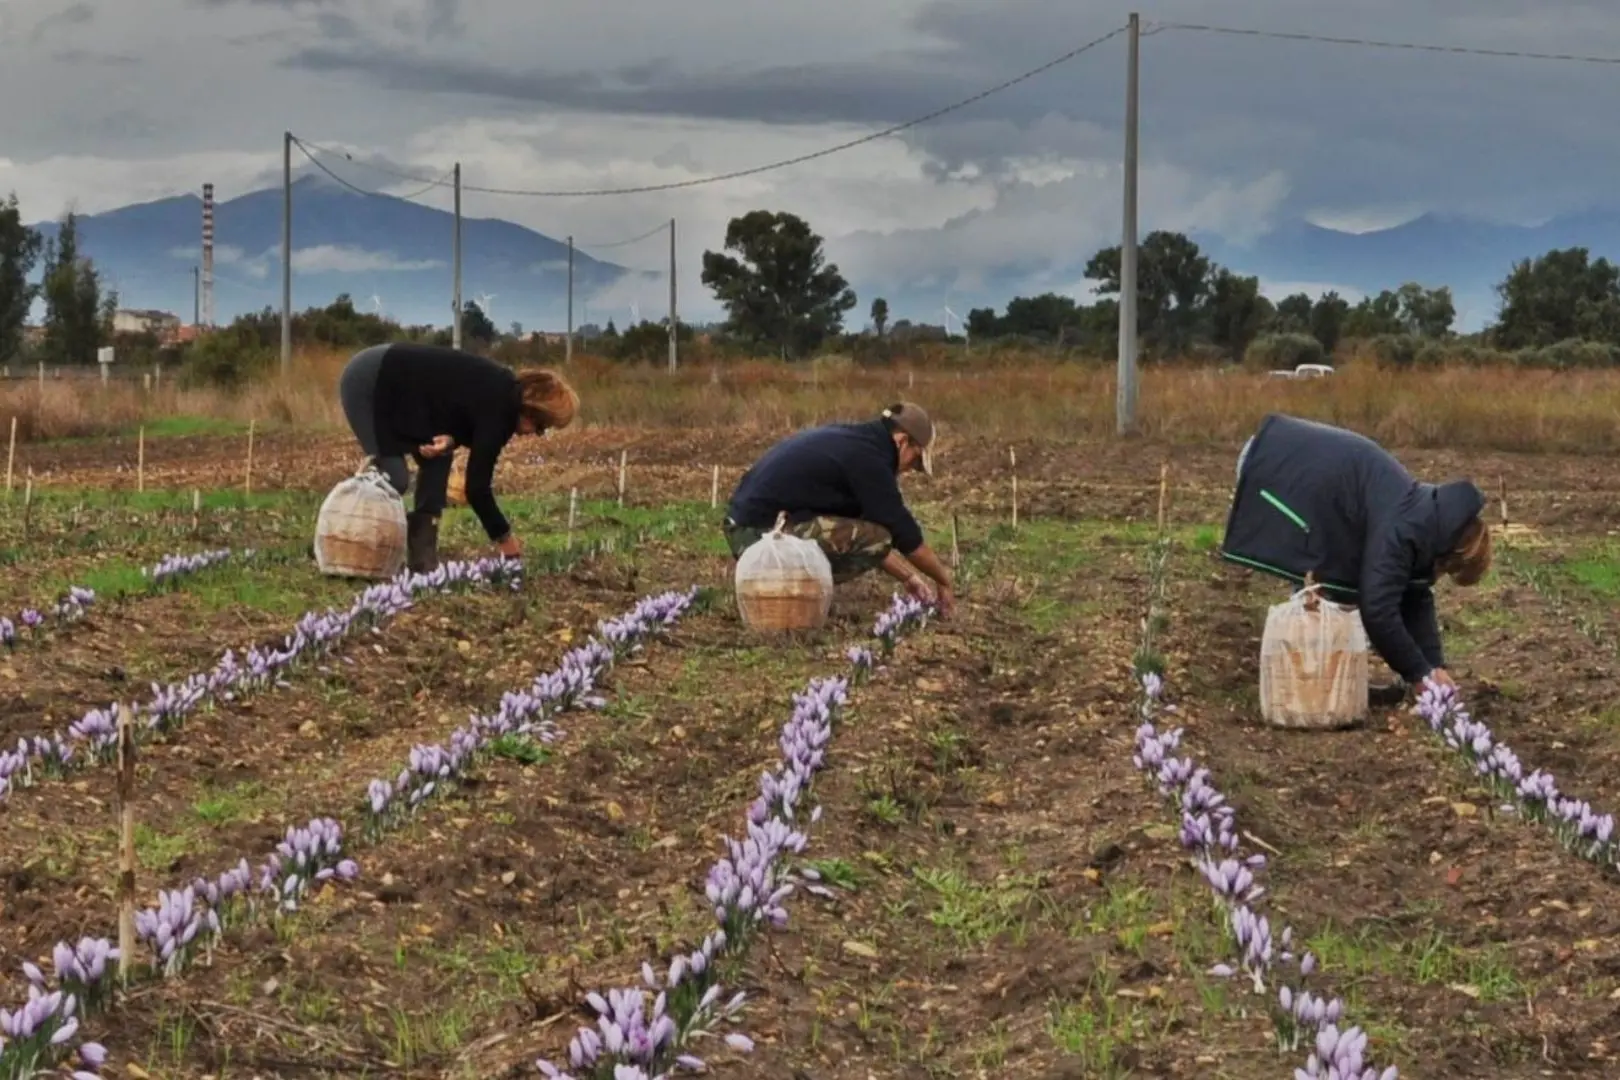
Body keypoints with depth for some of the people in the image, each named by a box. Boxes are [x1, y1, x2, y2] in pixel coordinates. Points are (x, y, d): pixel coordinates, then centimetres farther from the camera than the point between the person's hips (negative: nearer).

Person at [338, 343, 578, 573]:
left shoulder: (503, 388, 2)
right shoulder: (497, 408, -24)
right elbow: (477, 486, -20)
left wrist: (449, 440, -12)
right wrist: (504, 537, -7)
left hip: (387, 380, 9)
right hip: (367, 384, -9)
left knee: (438, 459, 3)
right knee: (394, 477, -15)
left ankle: (421, 557, 2)